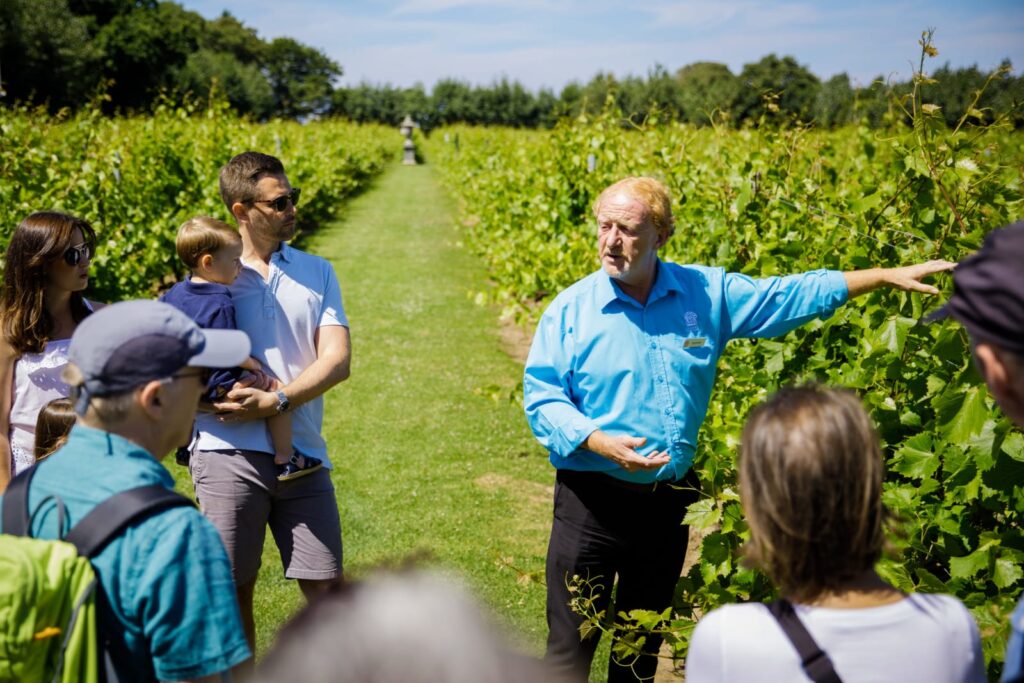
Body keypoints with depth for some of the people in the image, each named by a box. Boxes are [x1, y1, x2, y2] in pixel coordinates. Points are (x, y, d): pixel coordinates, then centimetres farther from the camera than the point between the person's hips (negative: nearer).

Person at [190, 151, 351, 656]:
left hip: (303, 455, 2)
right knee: (232, 590, 5)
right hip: (230, 451, -2)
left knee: (325, 589, 3)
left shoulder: (316, 273, 11)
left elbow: (336, 361, -1)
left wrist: (276, 402, -14)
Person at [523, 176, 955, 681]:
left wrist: (886, 277, 4)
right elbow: (541, 399, -7)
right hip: (591, 501, -3)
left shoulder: (706, 294, 0)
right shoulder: (570, 310, -7)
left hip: (669, 502, 3)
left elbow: (788, 296, 6)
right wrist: (600, 442, -23)